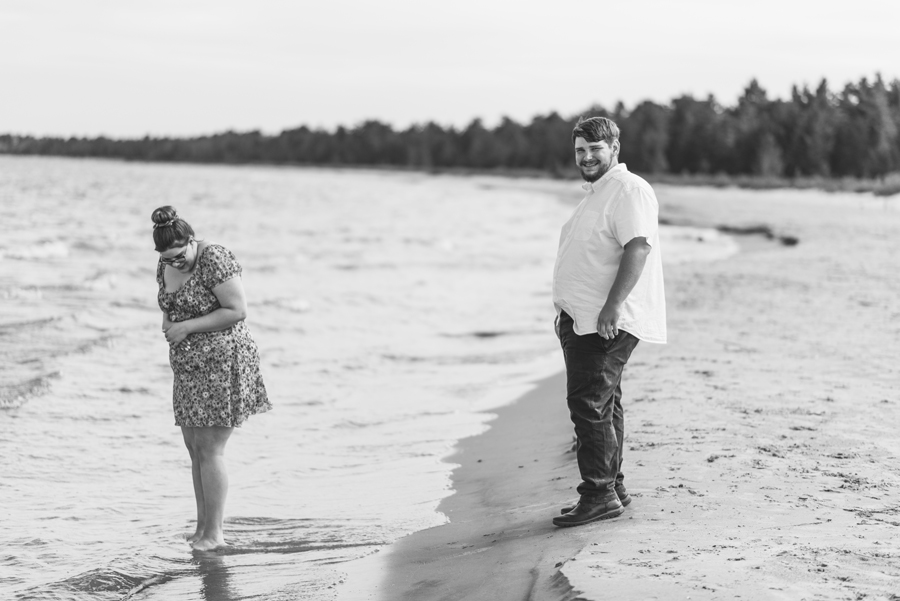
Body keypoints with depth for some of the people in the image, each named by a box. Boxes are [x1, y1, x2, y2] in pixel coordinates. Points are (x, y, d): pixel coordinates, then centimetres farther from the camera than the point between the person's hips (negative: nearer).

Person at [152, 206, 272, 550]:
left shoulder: (214, 259, -15)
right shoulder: (165, 266, 9)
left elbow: (237, 310, -19)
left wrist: (187, 327, -18)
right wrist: (168, 324, 5)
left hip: (222, 363, -8)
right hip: (190, 367, 8)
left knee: (209, 450, -8)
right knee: (195, 449, 9)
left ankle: (214, 532, 0)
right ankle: (203, 526, 17)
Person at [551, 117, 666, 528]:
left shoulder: (629, 190, -12)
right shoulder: (595, 193, 21)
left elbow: (638, 247, -23)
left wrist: (612, 307, -29)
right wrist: (566, 311, 25)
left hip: (606, 323, -10)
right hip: (583, 320, 10)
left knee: (589, 405, -13)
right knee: (602, 405, 14)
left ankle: (599, 494, -9)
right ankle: (611, 488, 21)